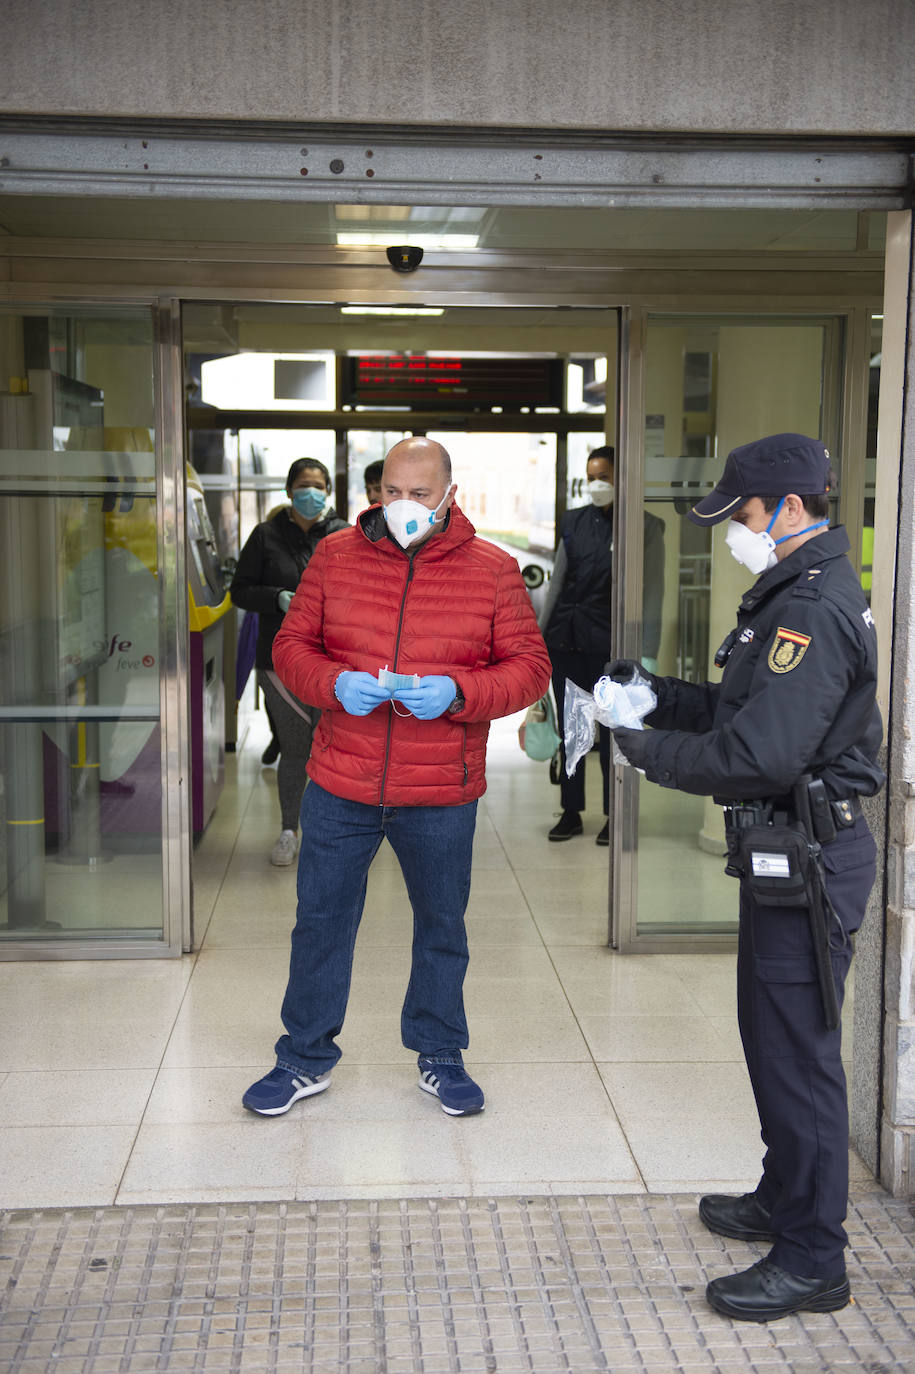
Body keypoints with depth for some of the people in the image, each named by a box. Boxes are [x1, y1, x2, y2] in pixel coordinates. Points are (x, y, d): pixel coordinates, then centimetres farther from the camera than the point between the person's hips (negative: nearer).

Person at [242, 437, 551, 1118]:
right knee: (322, 920, 11)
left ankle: (440, 1055, 35)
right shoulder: (336, 556, 1)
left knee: (442, 927, 15)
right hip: (340, 785, 1)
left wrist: (459, 693, -18)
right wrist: (333, 683, -15)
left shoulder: (494, 570, -2)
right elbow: (291, 644, 6)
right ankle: (306, 1059, 30)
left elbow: (530, 666, -1)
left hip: (443, 794, -1)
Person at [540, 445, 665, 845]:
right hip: (566, 640, 4)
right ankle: (571, 812, 20)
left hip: (609, 644, -4)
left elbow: (653, 593, -4)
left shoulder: (645, 527, -3)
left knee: (612, 731, 2)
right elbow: (556, 582, 14)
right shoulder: (574, 522, 10)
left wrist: (648, 654, -10)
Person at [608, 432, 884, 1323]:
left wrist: (650, 751, -15)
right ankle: (785, 1200, 39)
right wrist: (659, 696, 6)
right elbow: (742, 709, 19)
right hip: (785, 853, 11)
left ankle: (812, 1262, 11)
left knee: (797, 1052, -2)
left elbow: (759, 753, -27)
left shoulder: (815, 611, -21)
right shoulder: (793, 596, 14)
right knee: (774, 1038, 22)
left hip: (808, 862, -11)